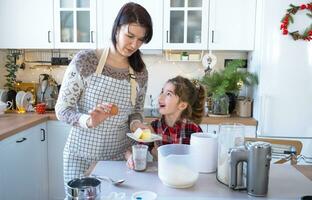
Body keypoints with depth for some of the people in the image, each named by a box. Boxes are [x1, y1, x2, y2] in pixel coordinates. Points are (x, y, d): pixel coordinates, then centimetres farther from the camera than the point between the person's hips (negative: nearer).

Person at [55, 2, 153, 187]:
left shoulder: (140, 72, -3)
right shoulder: (85, 60, -14)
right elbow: (62, 110, -10)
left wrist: (135, 124, -13)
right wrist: (88, 120, -28)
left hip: (121, 156, 3)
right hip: (82, 157, -3)